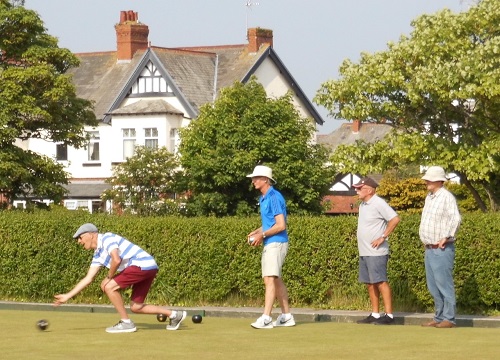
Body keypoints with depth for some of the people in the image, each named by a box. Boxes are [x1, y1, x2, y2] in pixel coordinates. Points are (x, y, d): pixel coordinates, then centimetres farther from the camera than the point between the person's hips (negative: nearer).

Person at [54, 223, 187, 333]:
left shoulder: (107, 238, -8)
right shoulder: (98, 255, 19)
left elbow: (116, 260, -23)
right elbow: (88, 279, 20)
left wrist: (109, 277, -6)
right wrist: (67, 296, 17)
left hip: (143, 264, -10)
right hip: (148, 269, 10)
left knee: (110, 287, -13)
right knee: (136, 307, 11)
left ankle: (126, 323, -4)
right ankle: (175, 315, 20)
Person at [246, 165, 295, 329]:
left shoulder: (274, 197, -15)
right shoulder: (263, 198, 15)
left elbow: (281, 225, -19)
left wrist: (262, 235, -14)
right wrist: (256, 232, 9)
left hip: (276, 243, -10)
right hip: (269, 244, 10)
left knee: (270, 279, -17)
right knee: (276, 280, 14)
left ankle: (266, 318, -24)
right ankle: (286, 316, 21)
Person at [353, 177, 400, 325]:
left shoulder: (378, 204, -13)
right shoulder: (363, 205, 15)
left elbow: (395, 219, -20)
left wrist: (383, 237, -19)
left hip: (376, 252, -10)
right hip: (364, 252, 10)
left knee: (381, 282, -10)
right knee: (370, 283, 10)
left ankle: (389, 315, -10)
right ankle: (375, 314, 15)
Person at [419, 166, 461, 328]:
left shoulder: (447, 197, -13)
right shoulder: (429, 197, 15)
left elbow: (456, 219, -24)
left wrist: (446, 237, -22)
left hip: (441, 249, -9)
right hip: (429, 249, 9)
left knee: (444, 284, -7)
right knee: (433, 286, 11)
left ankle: (449, 319, -3)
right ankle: (439, 318, 18)